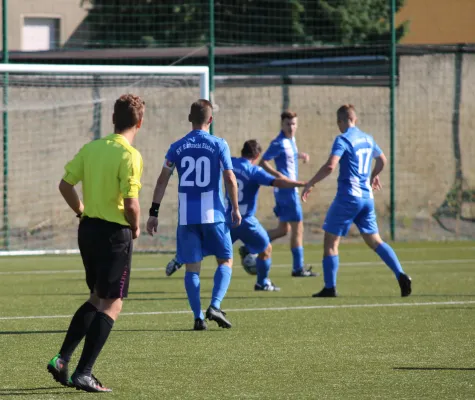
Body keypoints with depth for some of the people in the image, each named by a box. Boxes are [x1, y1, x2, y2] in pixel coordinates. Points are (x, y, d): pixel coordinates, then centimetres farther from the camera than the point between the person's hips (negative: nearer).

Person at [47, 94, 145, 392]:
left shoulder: (91, 148, 5)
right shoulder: (130, 155, -16)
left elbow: (65, 185, 7)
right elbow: (131, 203, -21)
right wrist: (136, 227, -2)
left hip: (88, 229, 7)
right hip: (115, 233, -7)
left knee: (97, 298, 21)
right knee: (111, 305, 1)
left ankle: (62, 360, 15)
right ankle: (84, 373, -3)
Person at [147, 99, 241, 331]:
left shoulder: (177, 147, 5)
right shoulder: (219, 145, -3)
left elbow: (162, 181, 4)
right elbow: (230, 179, -7)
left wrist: (153, 213, 8)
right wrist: (235, 209, 4)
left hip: (186, 216, 2)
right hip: (213, 214, -2)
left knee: (192, 267, 8)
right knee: (225, 261, 11)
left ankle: (198, 317, 0)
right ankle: (215, 306, -8)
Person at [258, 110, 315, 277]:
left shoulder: (291, 140, 11)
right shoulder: (279, 143, -16)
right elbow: (263, 162, -17)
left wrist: (300, 155, 11)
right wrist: (279, 175, -28)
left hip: (288, 189, 10)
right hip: (287, 190, -10)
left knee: (283, 229, 14)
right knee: (297, 228, -4)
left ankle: (249, 248, 16)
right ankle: (298, 268, 1)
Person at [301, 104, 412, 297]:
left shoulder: (343, 139, -11)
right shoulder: (367, 139, 12)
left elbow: (330, 166, -23)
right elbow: (382, 160, 28)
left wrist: (310, 184, -14)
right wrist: (374, 176, 47)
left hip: (348, 197, -7)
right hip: (367, 198, 7)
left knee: (330, 241, 3)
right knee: (374, 240, 11)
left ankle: (330, 288, 0)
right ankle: (401, 276, -4)